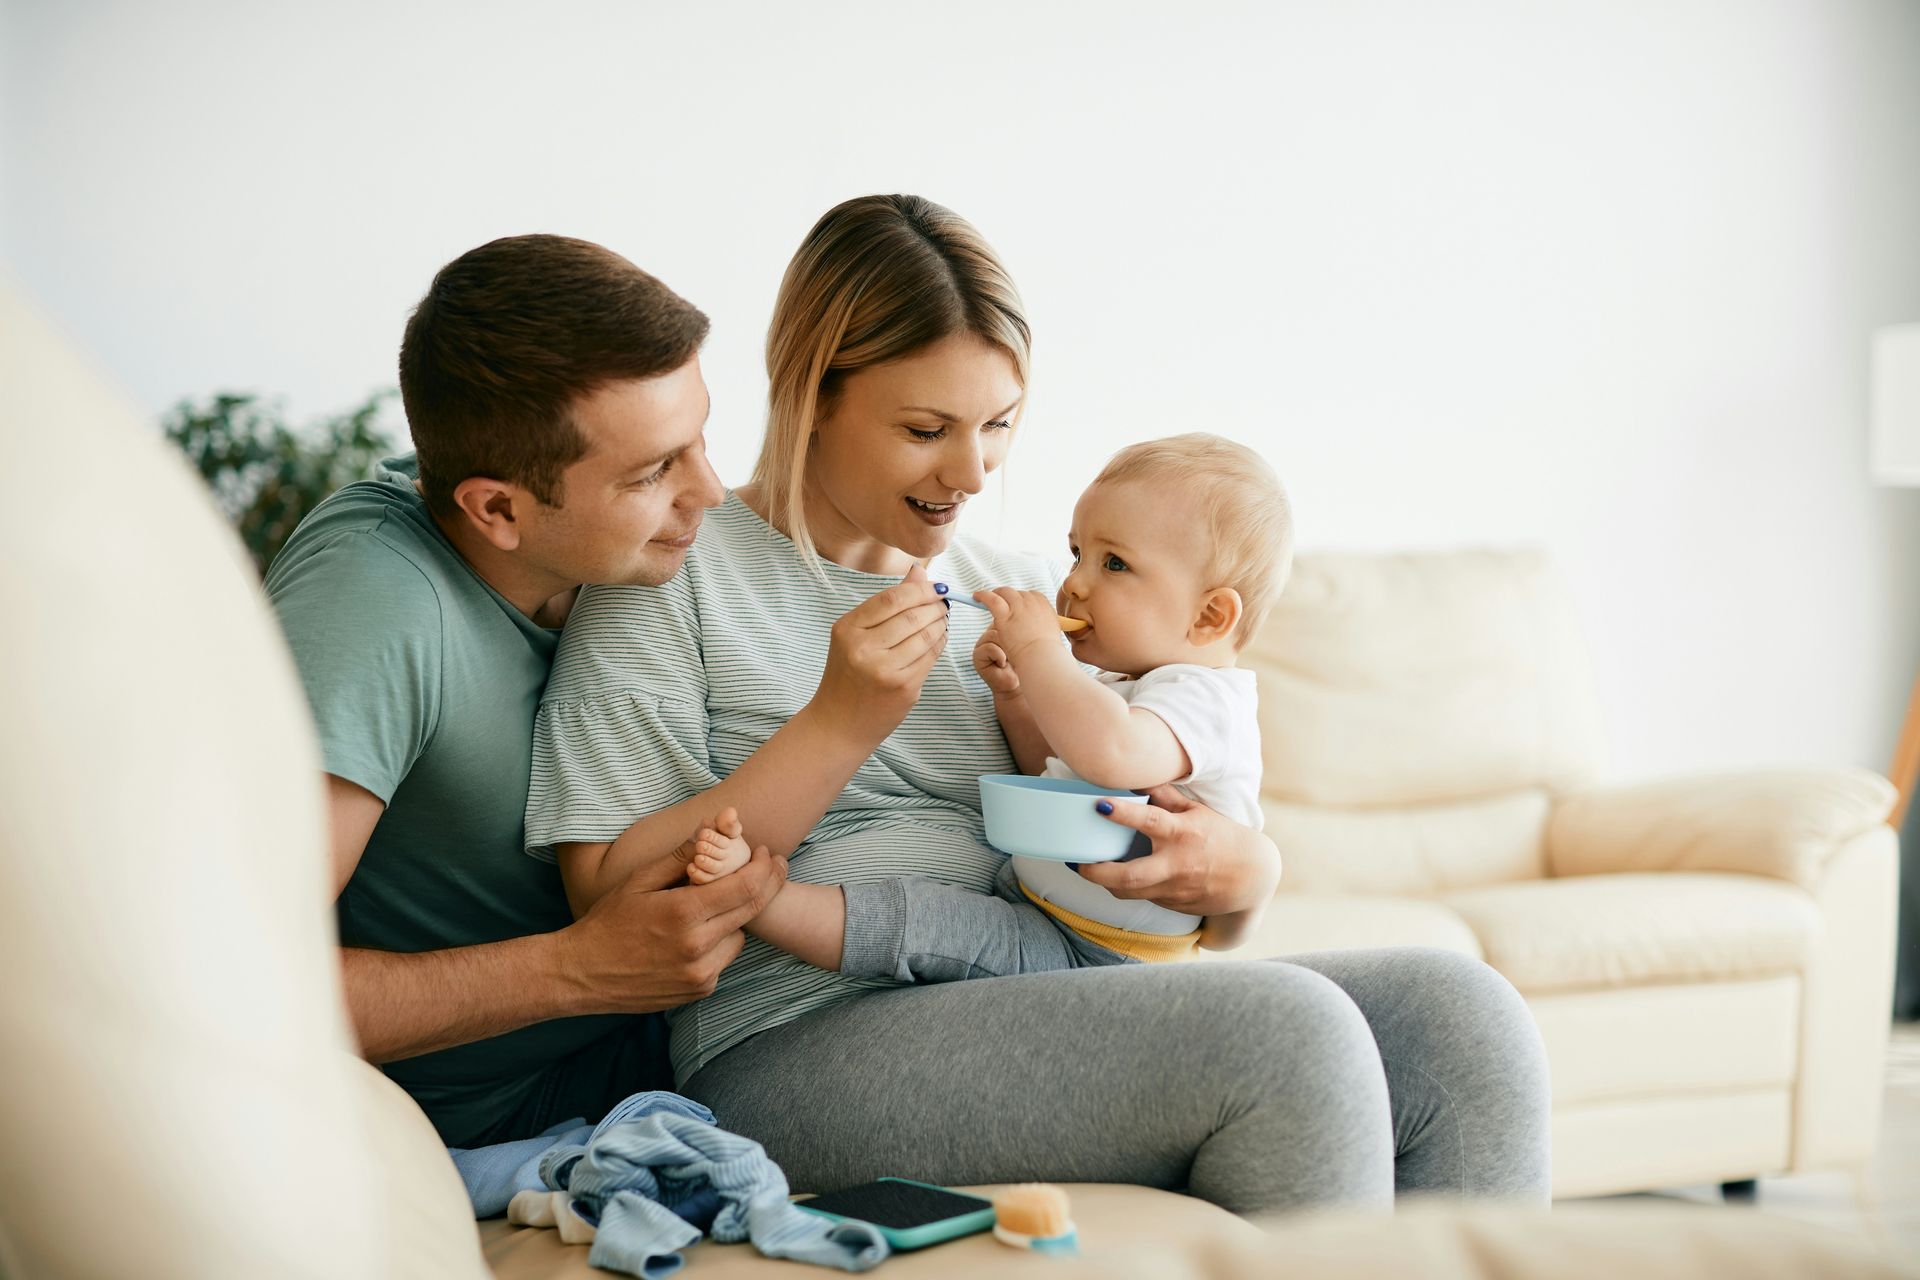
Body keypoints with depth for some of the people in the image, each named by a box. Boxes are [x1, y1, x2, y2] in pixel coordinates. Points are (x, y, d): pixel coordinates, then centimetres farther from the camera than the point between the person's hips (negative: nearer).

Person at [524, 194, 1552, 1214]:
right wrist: (846, 721, -11)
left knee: (1462, 1016, -16)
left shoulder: (1028, 597, 20)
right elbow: (615, 904, -5)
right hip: (803, 1048, -6)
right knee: (1289, 1030, -27)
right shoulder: (677, 577, 4)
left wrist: (1238, 871, -7)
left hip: (1051, 1015, 6)